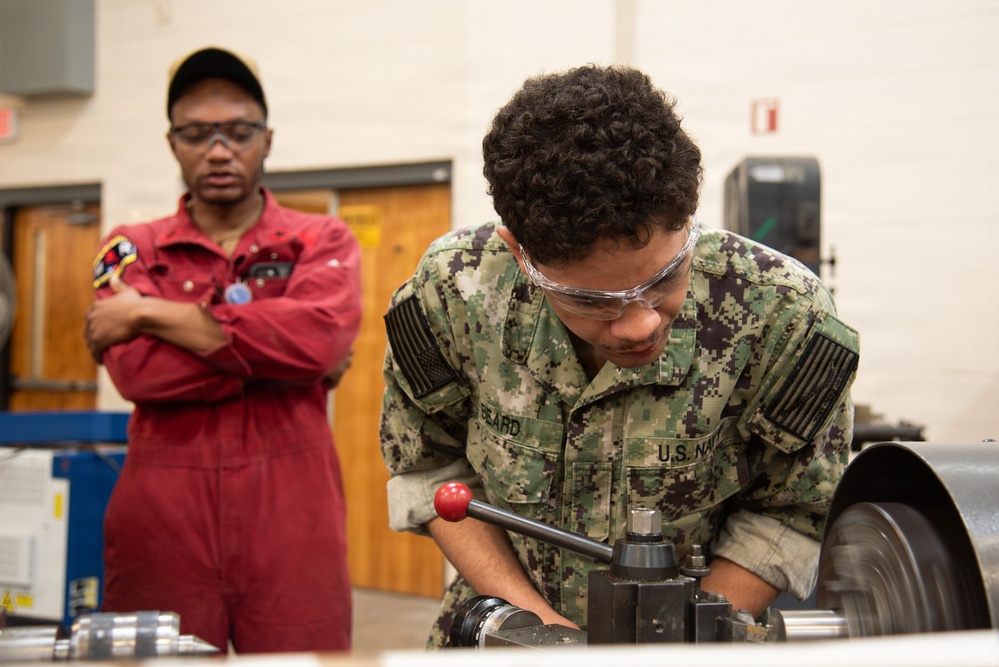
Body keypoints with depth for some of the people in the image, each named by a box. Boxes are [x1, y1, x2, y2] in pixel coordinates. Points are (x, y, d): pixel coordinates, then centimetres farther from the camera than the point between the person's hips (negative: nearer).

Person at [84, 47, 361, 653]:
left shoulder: (322, 242, 10)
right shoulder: (131, 250, 12)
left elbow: (319, 337, -12)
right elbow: (136, 371, -7)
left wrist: (151, 313, -7)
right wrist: (275, 357, -9)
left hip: (290, 510, -1)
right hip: (163, 511, 1)